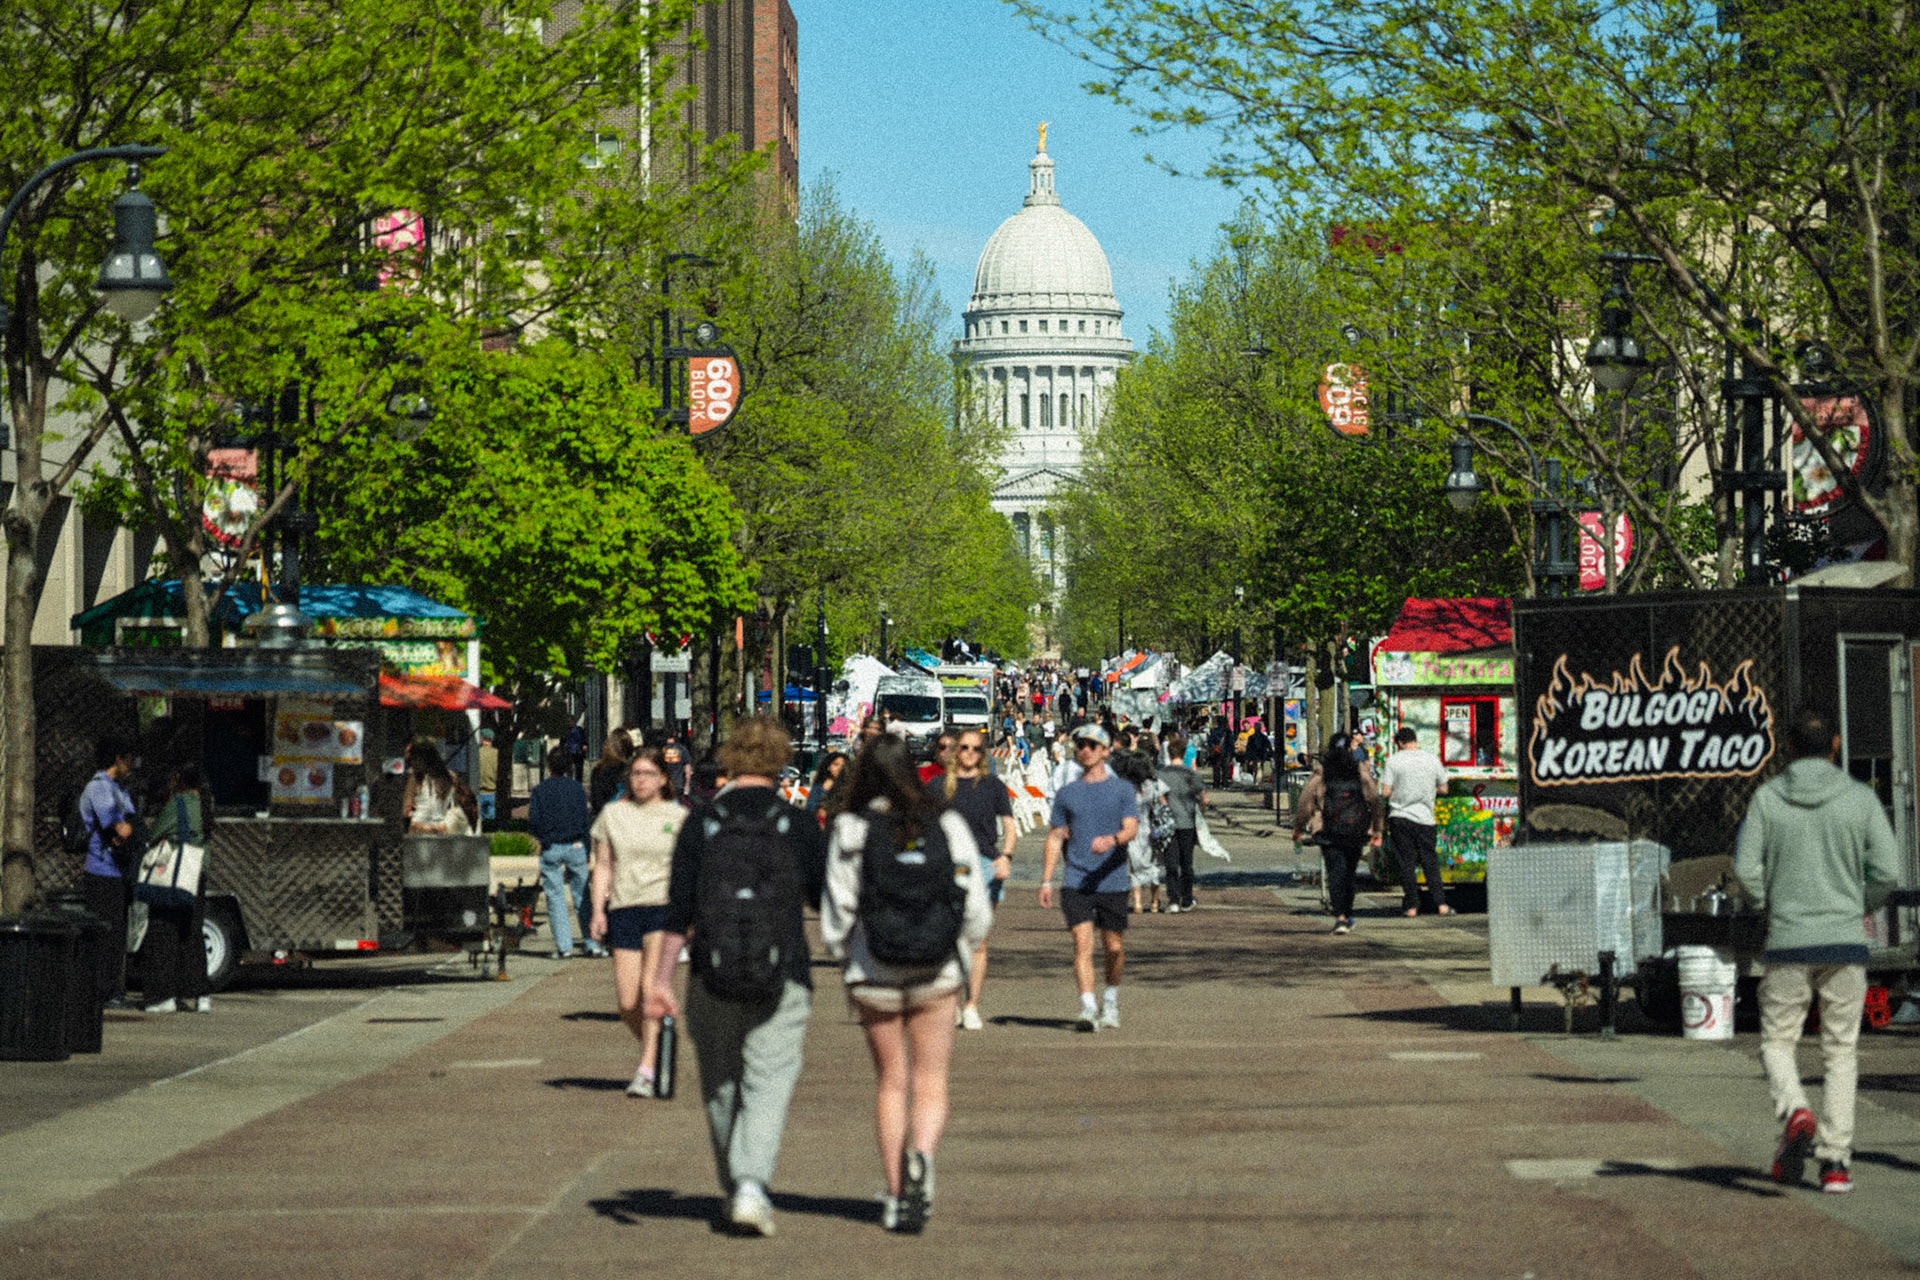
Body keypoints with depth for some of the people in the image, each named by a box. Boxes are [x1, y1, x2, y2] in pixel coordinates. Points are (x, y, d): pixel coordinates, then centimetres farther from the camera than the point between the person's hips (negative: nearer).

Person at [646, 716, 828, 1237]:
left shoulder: (701, 823, -1)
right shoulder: (799, 826, -3)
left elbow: (678, 913, -4)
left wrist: (661, 979, -2)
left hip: (713, 981, 1)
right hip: (783, 980, -1)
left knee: (721, 1088, 16)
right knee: (768, 1086, -1)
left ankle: (734, 1189, 25)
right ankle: (752, 1184, -21)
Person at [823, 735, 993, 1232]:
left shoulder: (850, 830, -6)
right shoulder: (947, 824, -1)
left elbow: (836, 913, -6)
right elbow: (975, 903, 0)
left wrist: (842, 951, 13)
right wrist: (967, 943, 18)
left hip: (872, 972, 0)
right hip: (936, 969, 0)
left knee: (890, 1083, 13)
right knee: (930, 1083, 5)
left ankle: (896, 1196, 13)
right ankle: (920, 1154, -25)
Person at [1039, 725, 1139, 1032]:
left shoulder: (1122, 789, 6)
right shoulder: (1067, 793, 12)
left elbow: (1131, 829, -6)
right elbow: (1055, 838, 14)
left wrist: (1112, 839, -29)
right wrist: (1046, 881, 6)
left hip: (1112, 881, -1)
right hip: (1075, 883, 1)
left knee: (1114, 948, 5)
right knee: (1082, 943, -13)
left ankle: (1111, 1001, 29)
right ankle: (1088, 1008, -17)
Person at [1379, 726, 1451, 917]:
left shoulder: (1393, 761, -5)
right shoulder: (1432, 759, 1)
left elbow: (1385, 792, -8)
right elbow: (1443, 789, 9)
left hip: (1400, 816, -1)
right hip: (1424, 817, 1)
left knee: (1406, 862, 5)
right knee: (1430, 861, 7)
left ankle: (1412, 905, 4)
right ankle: (1441, 903, -1)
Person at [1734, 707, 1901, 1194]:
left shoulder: (1766, 798, -1)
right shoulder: (1861, 798, -2)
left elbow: (1746, 867, -5)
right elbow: (1887, 870, -5)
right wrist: (1861, 909, 13)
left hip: (1787, 942, 0)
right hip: (1845, 941, 0)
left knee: (1778, 1043, 12)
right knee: (1840, 1053, 9)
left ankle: (1794, 1111, -17)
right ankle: (1836, 1159, 1)